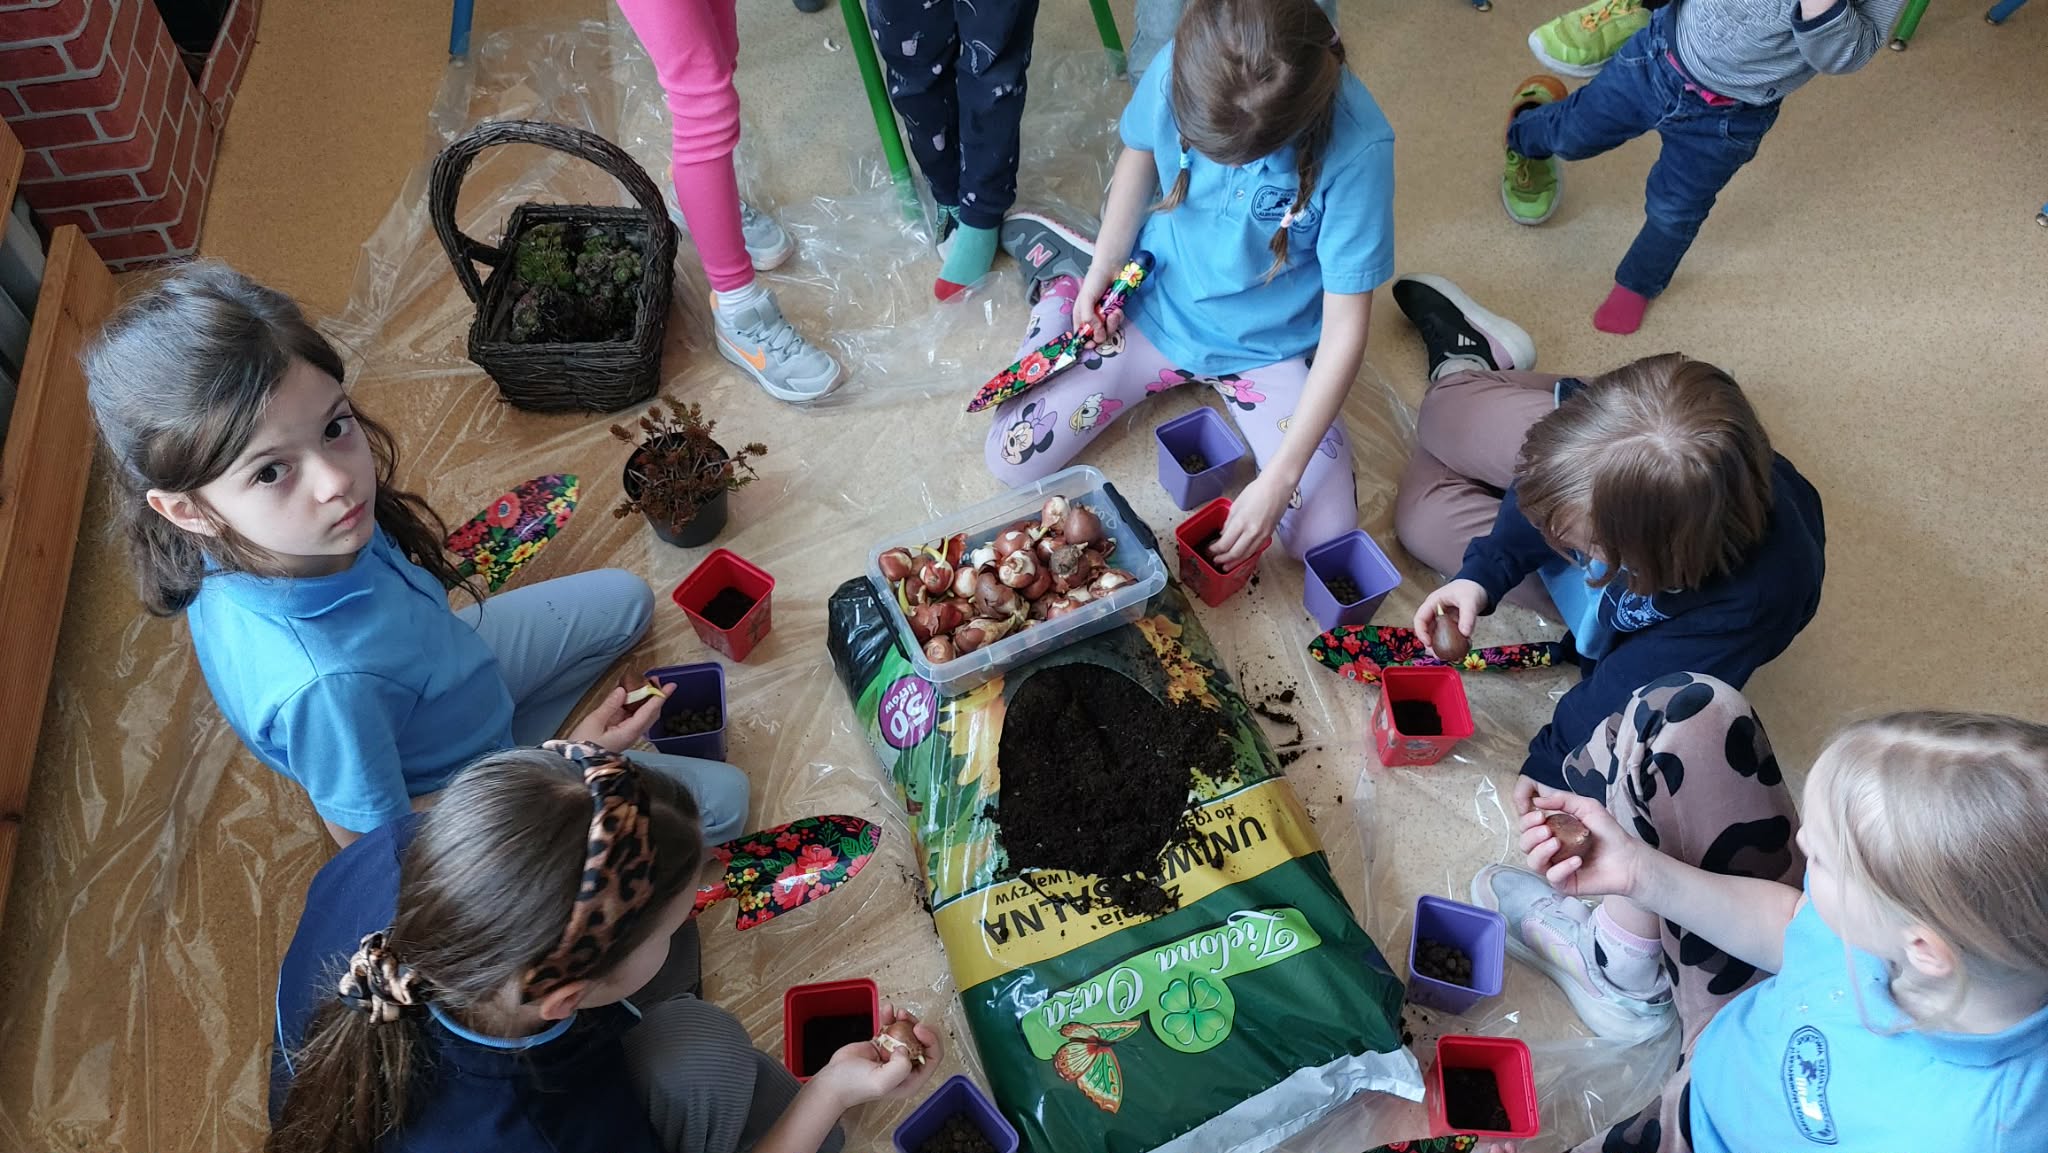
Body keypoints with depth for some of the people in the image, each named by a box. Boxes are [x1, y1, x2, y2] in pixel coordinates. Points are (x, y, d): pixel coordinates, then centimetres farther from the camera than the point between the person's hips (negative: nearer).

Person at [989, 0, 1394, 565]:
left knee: (1326, 543, -12)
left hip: (1267, 346, -1)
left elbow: (1345, 328, -26)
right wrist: (1099, 274, -3)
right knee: (1013, 459, -3)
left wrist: (1278, 480, -29)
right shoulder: (1179, 68, -24)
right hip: (1155, 305, 1)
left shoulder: (1357, 145, -31)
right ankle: (1067, 270, 21)